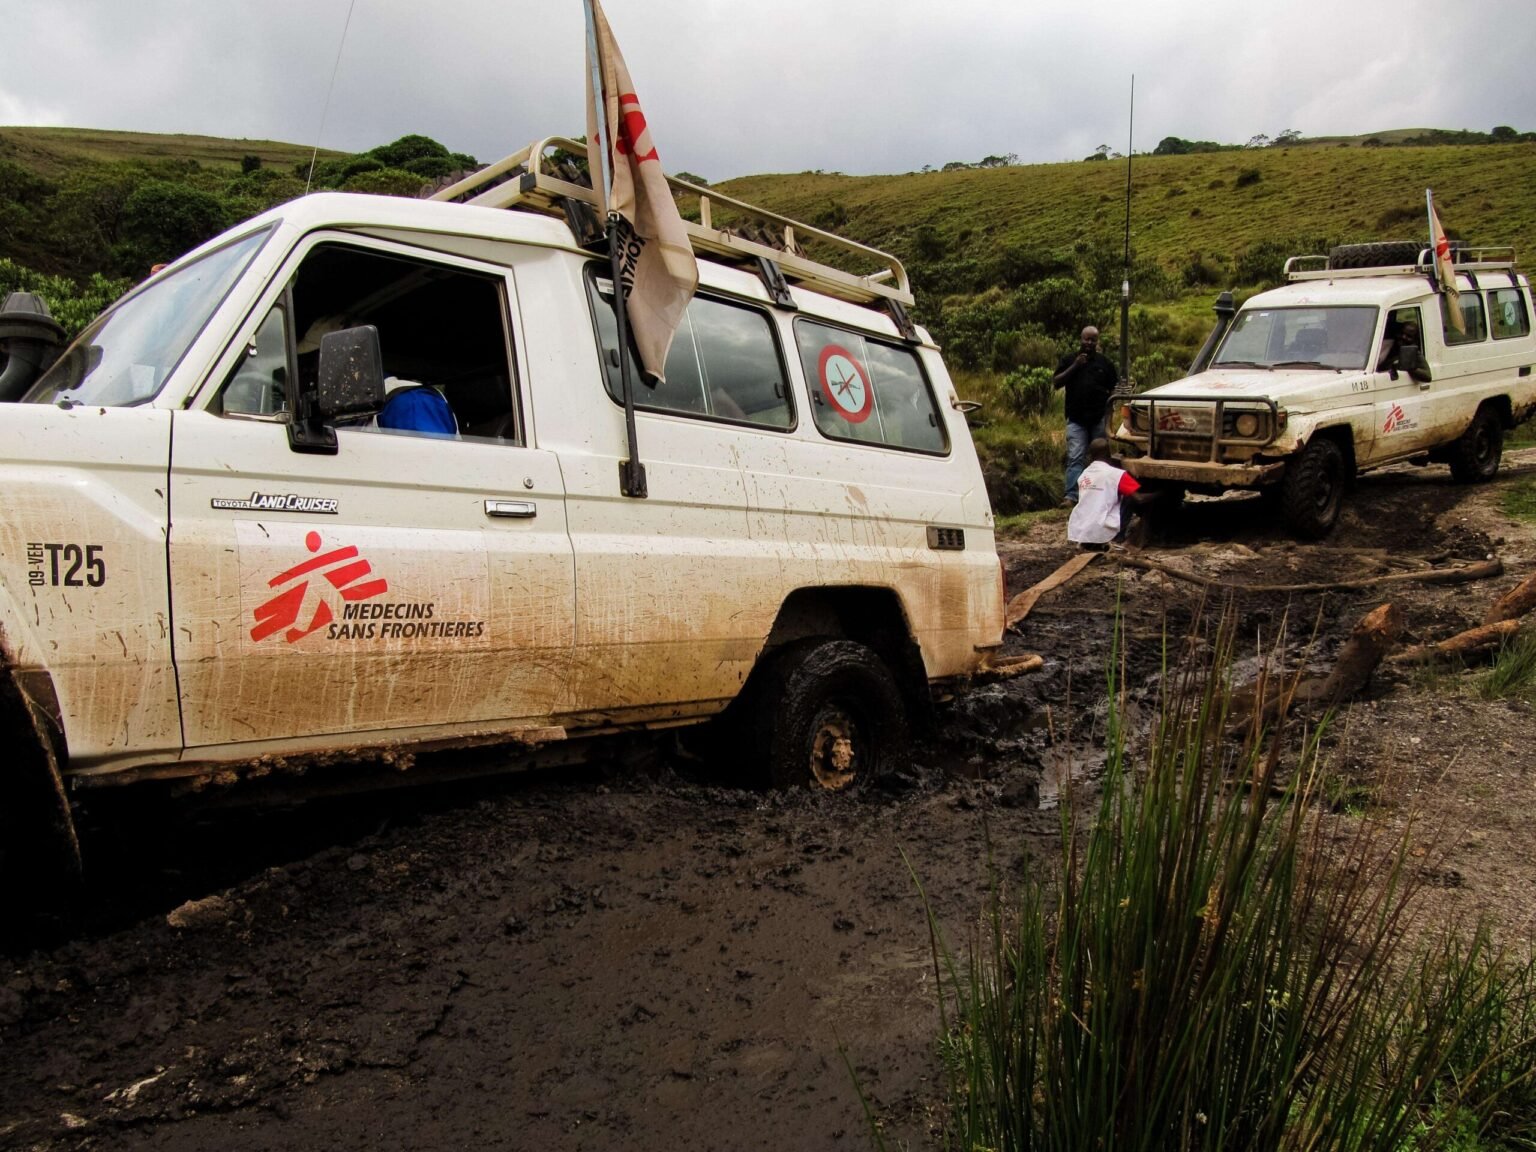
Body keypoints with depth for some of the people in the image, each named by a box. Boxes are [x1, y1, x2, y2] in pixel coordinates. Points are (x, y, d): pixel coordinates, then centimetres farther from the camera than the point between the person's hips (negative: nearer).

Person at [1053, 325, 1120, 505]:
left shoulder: (1104, 361, 10)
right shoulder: (1069, 359, 8)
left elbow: (1115, 387, 11)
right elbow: (1056, 382, 0)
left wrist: (1108, 407, -4)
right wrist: (1075, 366, -10)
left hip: (1099, 419, 2)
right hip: (1076, 418, -2)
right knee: (1075, 458, -11)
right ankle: (1070, 495, -17)